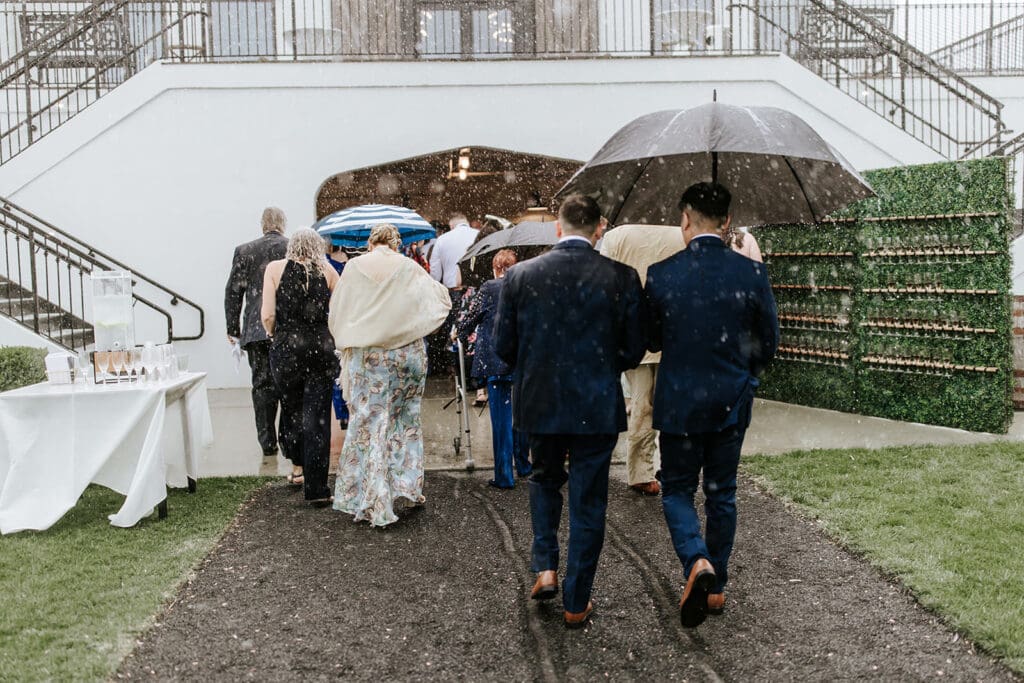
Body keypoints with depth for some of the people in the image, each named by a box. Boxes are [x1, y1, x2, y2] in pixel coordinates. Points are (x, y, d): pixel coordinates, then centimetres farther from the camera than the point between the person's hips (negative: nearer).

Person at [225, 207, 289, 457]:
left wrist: (233, 328, 11)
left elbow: (233, 292, 4)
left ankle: (267, 441, 9)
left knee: (262, 385, 8)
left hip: (256, 330, 1)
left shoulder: (244, 251, 2)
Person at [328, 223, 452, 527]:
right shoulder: (409, 268, -2)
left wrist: (348, 342, 19)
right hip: (407, 353, 0)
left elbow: (336, 313, 5)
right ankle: (410, 485, 19)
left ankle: (371, 500, 5)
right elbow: (442, 298, 9)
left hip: (366, 356, 0)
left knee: (368, 422, 4)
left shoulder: (354, 267, 0)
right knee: (406, 417, 15)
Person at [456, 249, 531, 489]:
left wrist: (461, 331, 19)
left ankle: (504, 476, 4)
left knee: (501, 418, 1)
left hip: (496, 362, -4)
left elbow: (470, 319, -2)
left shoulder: (490, 288, -7)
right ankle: (523, 465, 31)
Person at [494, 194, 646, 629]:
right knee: (588, 502, 11)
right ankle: (576, 604, 19)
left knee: (545, 480, 28)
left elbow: (503, 346, -1)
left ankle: (546, 569, 20)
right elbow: (633, 351, -4)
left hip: (539, 403, 1)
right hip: (598, 408, -1)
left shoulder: (520, 275, -5)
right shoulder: (621, 278, -8)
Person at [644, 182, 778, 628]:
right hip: (731, 403, 2)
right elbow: (768, 343, 2)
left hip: (679, 403, -2)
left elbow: (649, 340, 1)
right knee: (722, 493, 16)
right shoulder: (752, 273, -7)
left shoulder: (660, 275, -11)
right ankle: (716, 588, 25)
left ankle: (698, 563, -12)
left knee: (677, 491, 13)